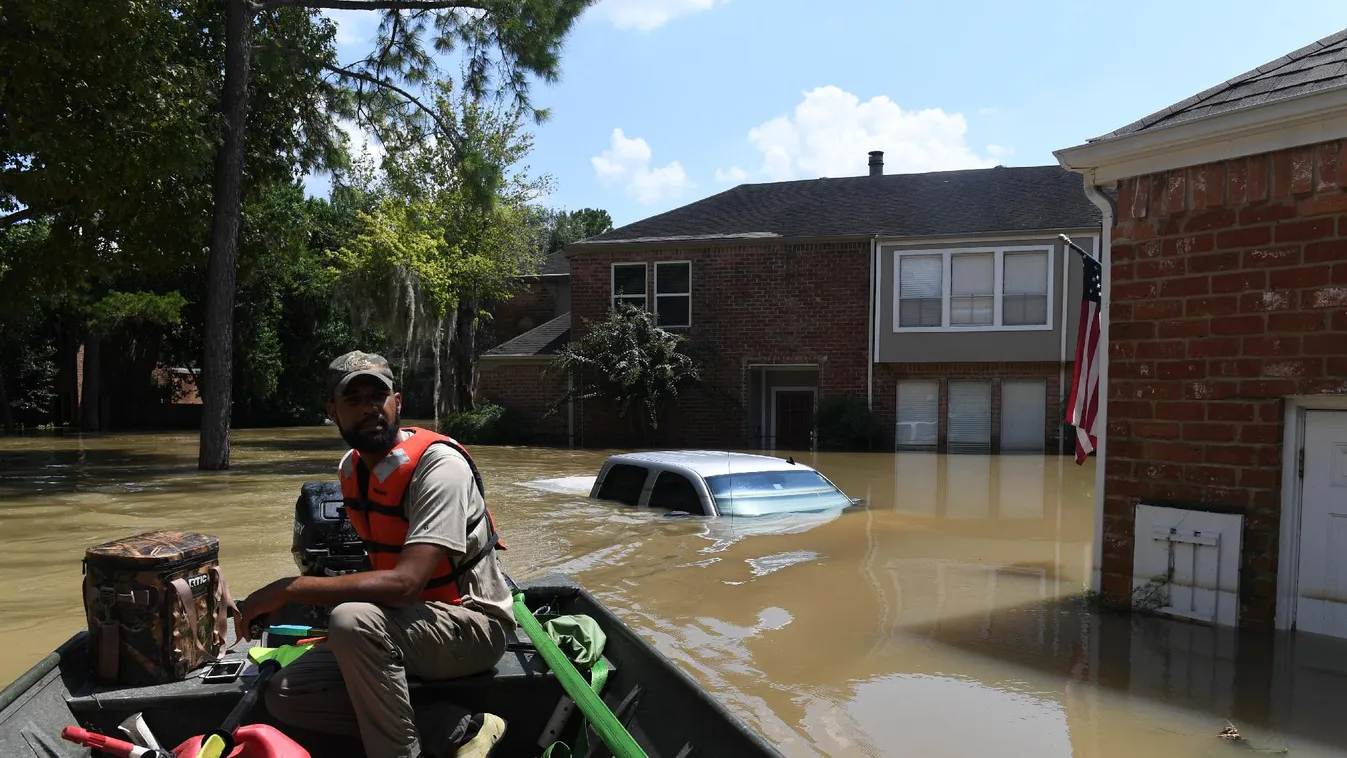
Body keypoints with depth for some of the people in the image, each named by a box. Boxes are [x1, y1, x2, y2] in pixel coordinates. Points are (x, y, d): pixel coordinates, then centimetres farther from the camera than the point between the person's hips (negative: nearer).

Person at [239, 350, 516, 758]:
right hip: (402, 623, 8)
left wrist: (290, 588, -27)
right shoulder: (350, 468, 3)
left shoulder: (438, 464, -22)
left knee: (353, 620, -34)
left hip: (472, 623, -8)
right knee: (284, 695, -5)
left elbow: (405, 583, -32)